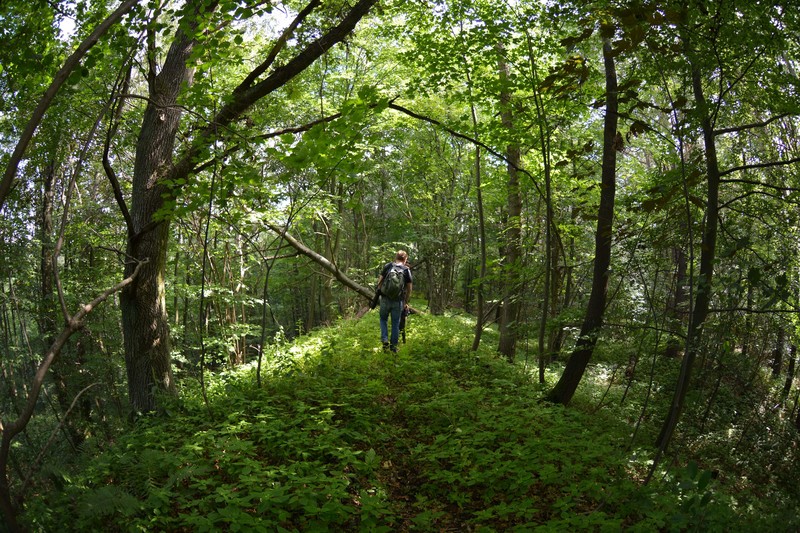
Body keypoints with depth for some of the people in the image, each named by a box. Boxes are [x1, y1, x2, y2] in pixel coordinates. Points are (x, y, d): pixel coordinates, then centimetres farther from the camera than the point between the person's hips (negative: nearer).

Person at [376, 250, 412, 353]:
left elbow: (380, 281, -1)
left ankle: (385, 340, 5)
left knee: (383, 319, 19)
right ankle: (393, 345, 16)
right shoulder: (406, 270, 0)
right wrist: (406, 302, 11)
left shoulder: (388, 266, 1)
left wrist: (378, 294, 10)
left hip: (385, 299, 0)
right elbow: (409, 288, 2)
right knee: (396, 323, 10)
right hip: (398, 301, 0)